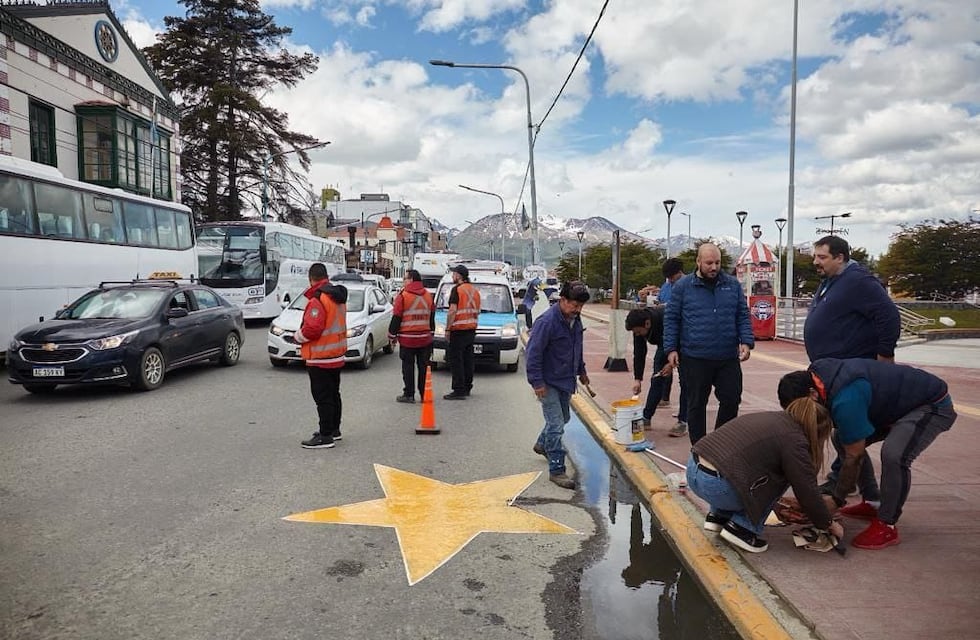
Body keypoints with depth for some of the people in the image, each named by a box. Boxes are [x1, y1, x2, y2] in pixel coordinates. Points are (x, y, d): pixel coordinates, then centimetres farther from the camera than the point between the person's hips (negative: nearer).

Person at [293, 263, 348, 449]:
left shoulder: (318, 299, -20)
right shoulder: (338, 297, 10)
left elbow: (312, 328, -27)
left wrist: (298, 336, -10)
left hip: (320, 359, -9)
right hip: (337, 356, 9)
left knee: (323, 398, -4)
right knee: (333, 394, 18)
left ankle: (325, 436, 0)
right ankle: (334, 429, 30)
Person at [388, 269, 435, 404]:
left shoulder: (403, 295, -9)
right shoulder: (428, 295, 9)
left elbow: (396, 317, -8)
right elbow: (432, 317, 15)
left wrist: (392, 335, 1)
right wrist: (431, 332, 24)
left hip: (407, 338, -5)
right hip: (425, 338, 5)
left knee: (408, 367, 3)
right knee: (423, 367, 9)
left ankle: (409, 394, 4)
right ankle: (425, 394, 12)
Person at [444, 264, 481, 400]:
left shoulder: (457, 290, -12)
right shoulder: (474, 290, 15)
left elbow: (452, 311, -17)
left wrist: (447, 329, -12)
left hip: (459, 329, -9)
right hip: (472, 329, 9)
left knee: (455, 359, -5)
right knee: (468, 359, 14)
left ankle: (459, 390, -7)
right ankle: (467, 388, 21)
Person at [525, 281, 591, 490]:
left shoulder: (575, 320, 3)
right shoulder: (547, 321, -24)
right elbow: (533, 353, -22)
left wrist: (581, 370, 24)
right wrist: (537, 382, -22)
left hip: (566, 380, 9)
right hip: (549, 382, -9)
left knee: (563, 418, 23)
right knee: (556, 425, -8)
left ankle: (542, 445, 47)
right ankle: (557, 470, 1)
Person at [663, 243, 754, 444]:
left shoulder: (732, 285, 7)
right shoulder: (682, 286, 0)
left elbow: (743, 316, 10)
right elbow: (671, 319, 2)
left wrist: (746, 341, -3)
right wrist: (671, 348, -4)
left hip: (728, 358, 3)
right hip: (694, 359, -2)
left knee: (732, 400, 8)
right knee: (696, 405, 8)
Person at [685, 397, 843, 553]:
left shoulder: (771, 417, 21)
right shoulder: (794, 440, -5)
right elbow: (807, 492, 2)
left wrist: (819, 500, 44)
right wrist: (829, 524, 20)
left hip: (693, 469, 9)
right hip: (715, 485, -9)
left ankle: (718, 516, 21)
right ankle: (740, 527, 5)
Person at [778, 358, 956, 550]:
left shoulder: (845, 400, -36)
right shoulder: (815, 376, -10)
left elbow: (854, 457, -26)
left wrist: (836, 501, -14)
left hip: (934, 406, -9)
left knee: (894, 455, -31)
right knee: (841, 439, 5)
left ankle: (886, 526, -13)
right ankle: (872, 504, 15)